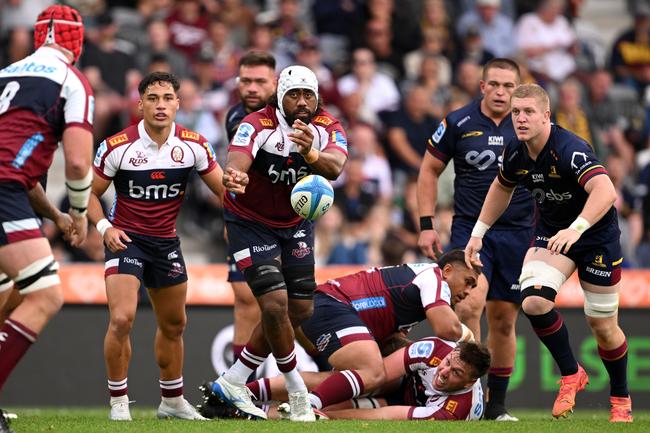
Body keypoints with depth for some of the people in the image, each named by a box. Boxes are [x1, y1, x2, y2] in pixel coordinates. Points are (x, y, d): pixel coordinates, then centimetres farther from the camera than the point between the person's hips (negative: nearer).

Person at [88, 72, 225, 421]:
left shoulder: (193, 145, -6)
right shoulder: (117, 146, -15)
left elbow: (224, 189, 0)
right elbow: (90, 192, -4)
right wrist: (105, 228, -20)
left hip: (166, 242, 4)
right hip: (126, 238, -4)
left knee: (173, 325, 16)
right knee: (121, 319, -21)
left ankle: (172, 401, 34)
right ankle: (118, 401, -6)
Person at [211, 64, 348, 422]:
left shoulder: (328, 128, -14)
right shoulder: (258, 125, -25)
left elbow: (335, 168, -35)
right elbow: (238, 158, -45)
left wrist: (310, 153, -58)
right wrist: (232, 176, -70)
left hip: (296, 225, 5)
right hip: (251, 223, -5)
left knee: (300, 310, 4)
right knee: (275, 305, -17)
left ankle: (233, 382, 15)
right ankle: (297, 390, 2)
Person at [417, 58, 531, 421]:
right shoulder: (458, 124, -1)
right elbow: (430, 170, 8)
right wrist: (427, 224, 1)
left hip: (517, 233, 2)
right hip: (469, 228, -2)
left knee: (503, 321, 5)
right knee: (470, 304, -23)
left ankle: (497, 404, 17)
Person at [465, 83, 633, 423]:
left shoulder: (570, 150, -31)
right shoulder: (515, 152, -9)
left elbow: (606, 192, -46)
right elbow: (501, 188, 14)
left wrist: (576, 229, -59)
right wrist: (478, 233, 13)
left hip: (596, 234, -5)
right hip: (550, 232, 5)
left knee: (603, 325, 2)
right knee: (533, 302, -21)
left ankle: (620, 398, 28)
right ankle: (571, 375, 1)